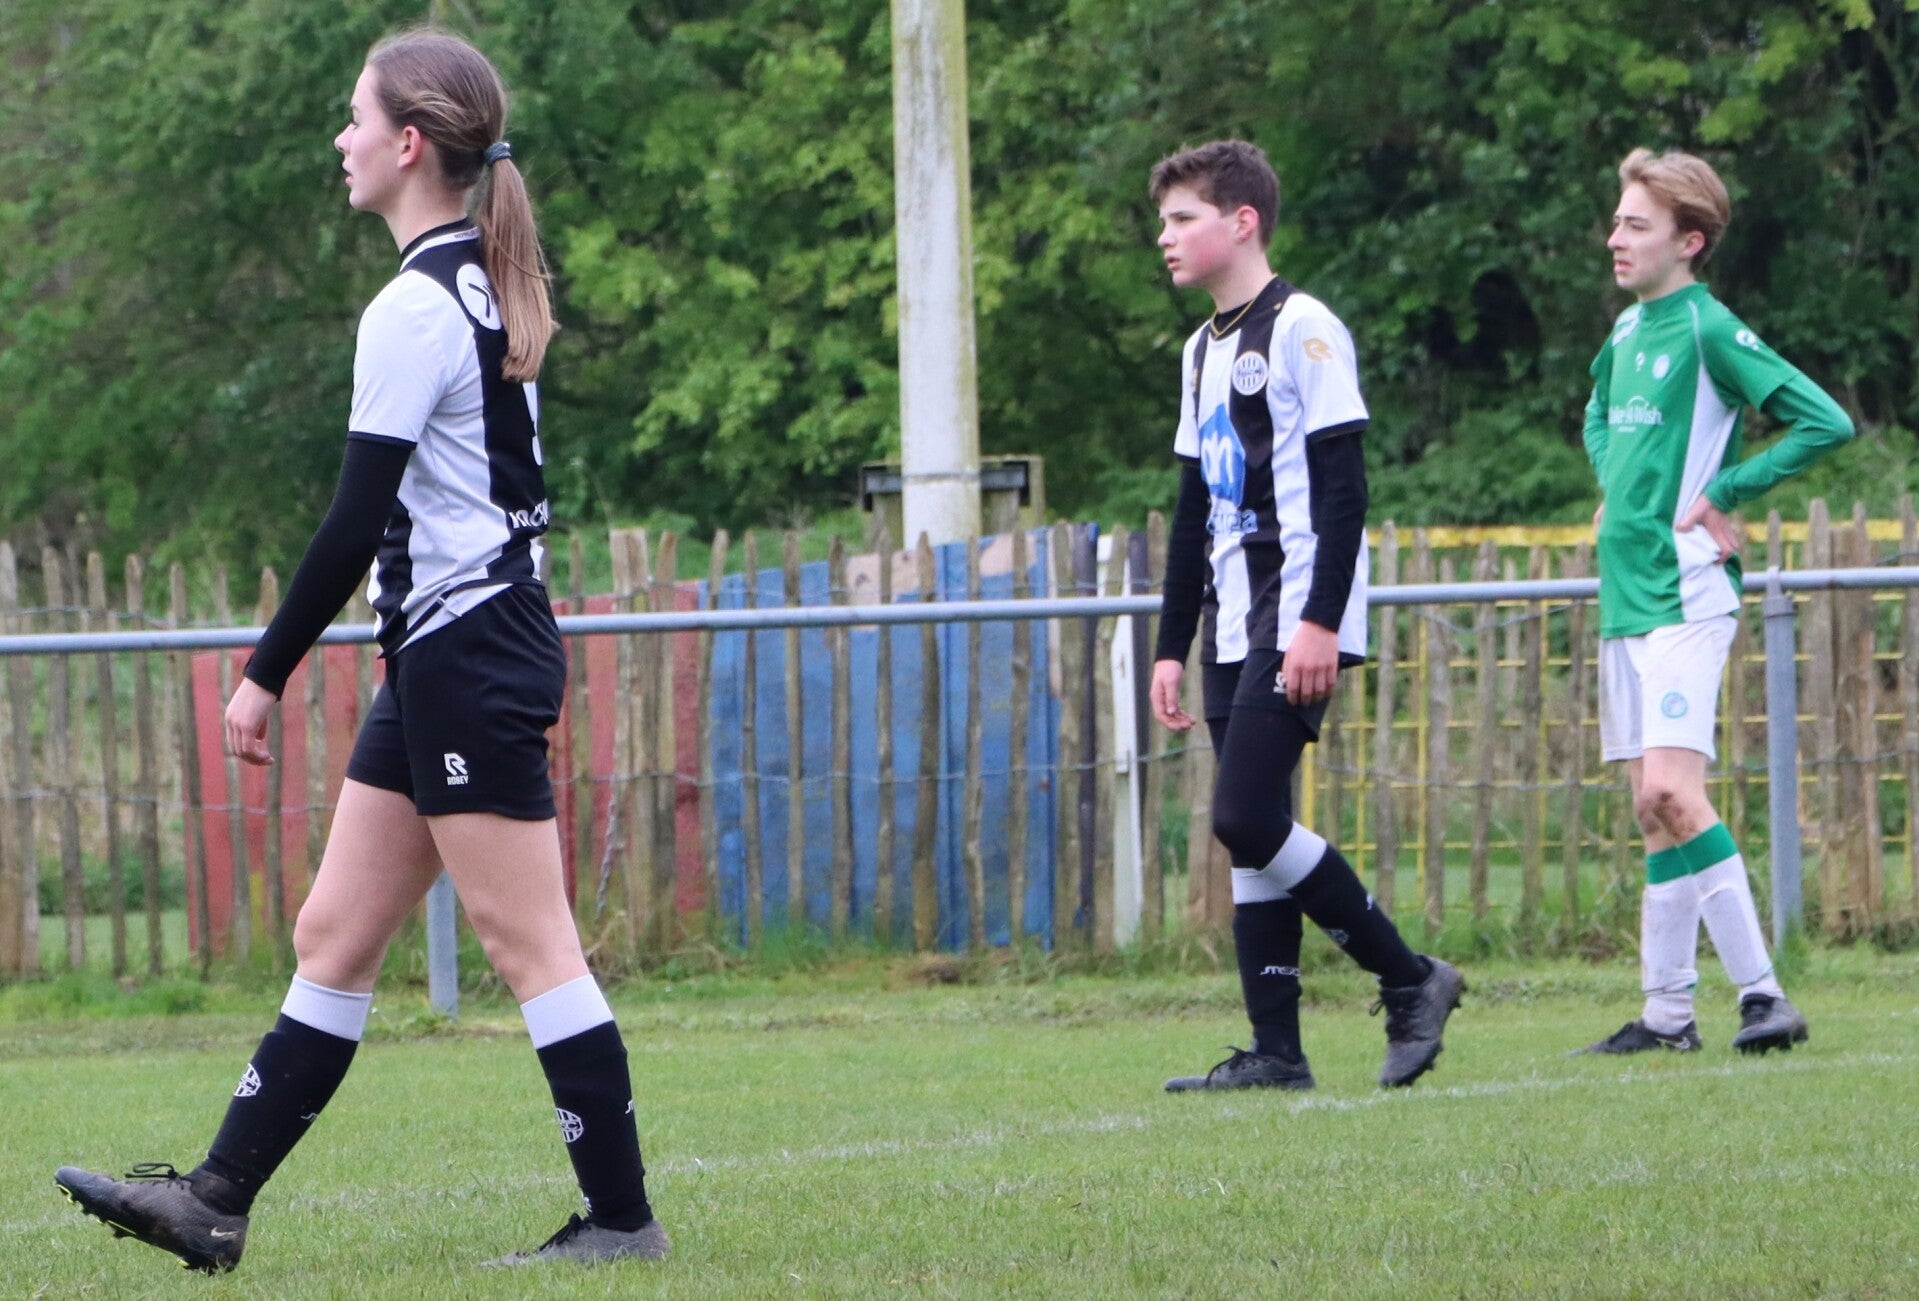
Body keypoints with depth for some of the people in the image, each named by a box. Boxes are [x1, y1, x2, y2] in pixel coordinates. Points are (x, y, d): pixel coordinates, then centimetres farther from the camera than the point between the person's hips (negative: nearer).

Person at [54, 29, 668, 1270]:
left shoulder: (415, 310, -16)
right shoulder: (491, 291, 13)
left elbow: (356, 524, -18)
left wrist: (268, 676, -12)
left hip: (464, 655, -10)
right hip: (454, 662, 10)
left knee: (529, 942, -6)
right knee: (335, 935, 9)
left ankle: (621, 1214, -2)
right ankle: (217, 1202, 11)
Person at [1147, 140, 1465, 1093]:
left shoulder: (1302, 330, -8)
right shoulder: (1202, 351, 18)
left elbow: (1343, 486, -14)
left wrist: (1320, 621, -21)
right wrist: (1172, 645, 18)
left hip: (1299, 618, -9)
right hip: (1234, 625, 9)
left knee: (1247, 820, -16)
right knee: (1249, 836, 3)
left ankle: (1409, 979, -4)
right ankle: (1275, 1052, 3)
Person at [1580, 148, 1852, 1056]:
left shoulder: (1708, 330, -10)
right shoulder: (1629, 329, 13)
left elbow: (1825, 423, -18)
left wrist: (1726, 494, -13)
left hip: (1684, 596, -8)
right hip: (1625, 597, 8)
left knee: (1670, 790, -19)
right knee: (1653, 805, 8)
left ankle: (1762, 994, -18)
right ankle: (1667, 1010, 11)